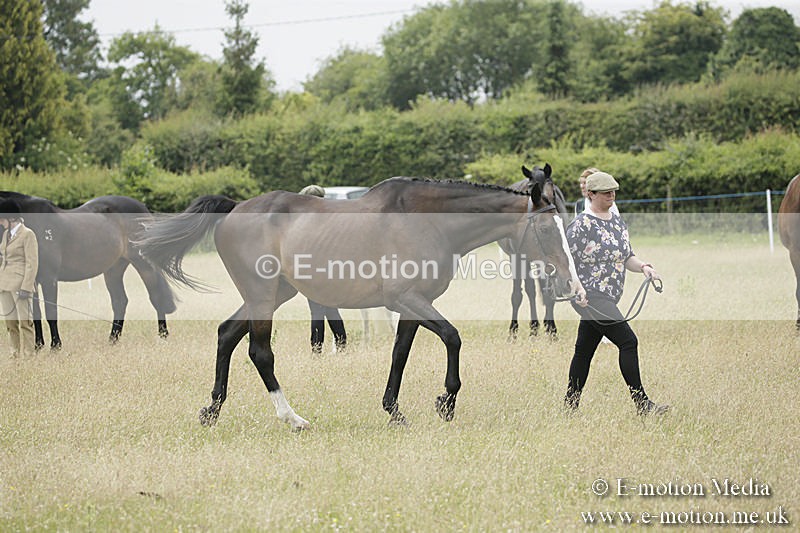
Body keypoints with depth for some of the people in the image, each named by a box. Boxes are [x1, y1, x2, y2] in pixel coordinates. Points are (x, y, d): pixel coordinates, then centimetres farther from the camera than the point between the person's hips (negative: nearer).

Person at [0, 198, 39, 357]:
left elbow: (32, 263, -12)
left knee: (24, 321, -5)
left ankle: (28, 355, -3)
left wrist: (26, 288, -17)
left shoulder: (27, 234, -8)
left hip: (20, 284, -8)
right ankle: (15, 354, 14)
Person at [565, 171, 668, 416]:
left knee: (584, 350, 13)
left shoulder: (617, 221, 15)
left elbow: (626, 257, 22)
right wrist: (577, 287, -26)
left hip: (608, 298, 8)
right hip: (589, 296, -8)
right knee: (628, 341, -15)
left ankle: (570, 406, 19)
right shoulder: (581, 225, -10)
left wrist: (643, 267, 2)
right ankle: (641, 403, -12)